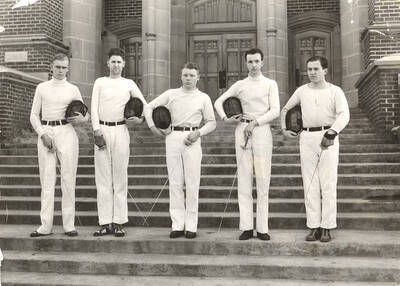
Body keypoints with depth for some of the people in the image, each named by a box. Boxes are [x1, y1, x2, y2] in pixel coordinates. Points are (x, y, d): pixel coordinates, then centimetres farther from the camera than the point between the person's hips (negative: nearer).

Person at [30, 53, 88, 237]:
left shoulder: (73, 89, 10)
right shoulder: (42, 88, 11)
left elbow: (85, 114, 15)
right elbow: (34, 115, 9)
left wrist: (81, 119, -8)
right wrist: (42, 134, -6)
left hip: (66, 132, -1)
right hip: (45, 132, 1)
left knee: (68, 178, -3)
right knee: (47, 179, 1)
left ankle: (69, 225, 3)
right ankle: (46, 226, 6)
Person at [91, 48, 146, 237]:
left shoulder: (129, 84, 11)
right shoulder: (100, 82, 12)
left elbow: (144, 103, 15)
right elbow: (94, 107, 5)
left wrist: (141, 119, -3)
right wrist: (96, 129, -7)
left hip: (120, 130, 0)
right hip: (102, 130, 1)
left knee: (120, 177, 0)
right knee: (102, 177, 0)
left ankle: (119, 222, 4)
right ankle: (105, 222, 4)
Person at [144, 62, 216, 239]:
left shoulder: (203, 98, 12)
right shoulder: (171, 94, 13)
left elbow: (211, 122, 11)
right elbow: (149, 107, 17)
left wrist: (198, 132, -6)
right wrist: (152, 126, 4)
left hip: (192, 139, -1)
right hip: (173, 137, 1)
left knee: (192, 183, -3)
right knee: (175, 182, 1)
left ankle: (191, 226, 4)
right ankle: (177, 225, 7)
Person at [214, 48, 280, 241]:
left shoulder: (270, 84, 11)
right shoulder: (239, 85, 14)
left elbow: (275, 110, 0)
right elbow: (219, 101, 20)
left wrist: (255, 122, -10)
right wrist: (226, 118, 4)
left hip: (261, 130, -1)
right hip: (242, 130, 2)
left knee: (263, 179, -4)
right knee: (244, 178, 0)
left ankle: (262, 228, 1)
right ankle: (246, 227, 4)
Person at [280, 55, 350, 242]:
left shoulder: (335, 91, 2)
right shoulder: (302, 91, 12)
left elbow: (344, 115, -13)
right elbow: (285, 109, 26)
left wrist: (331, 133, -27)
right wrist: (283, 129, 14)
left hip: (328, 138, -3)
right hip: (307, 138, 3)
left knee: (328, 184, -2)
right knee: (310, 184, 3)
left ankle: (327, 228, 5)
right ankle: (314, 227, 8)